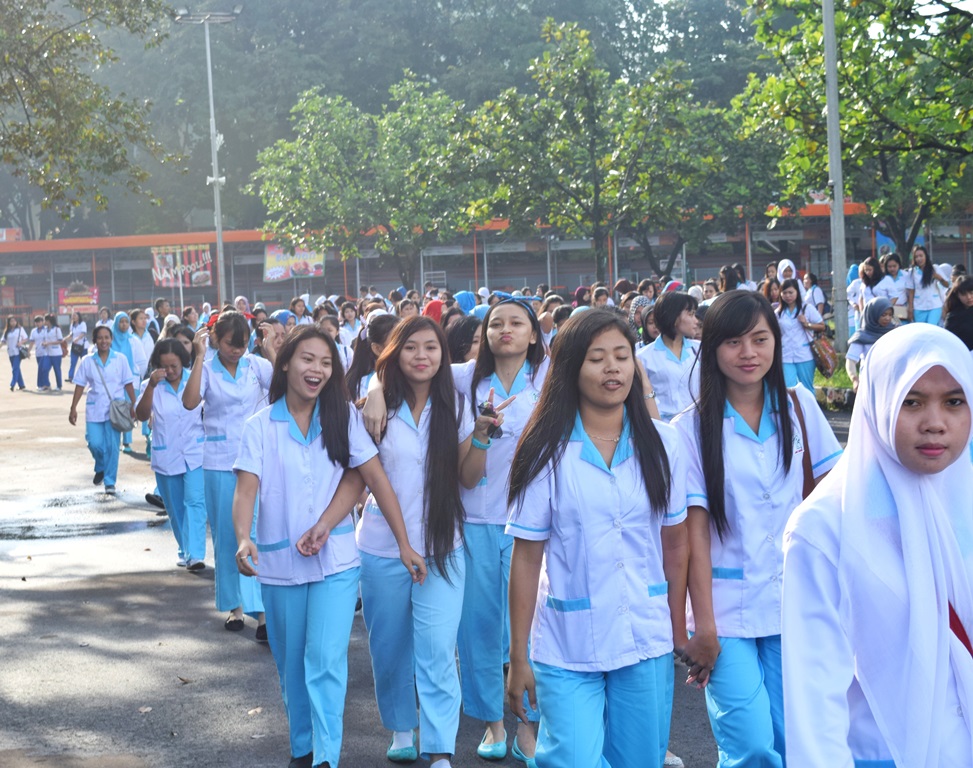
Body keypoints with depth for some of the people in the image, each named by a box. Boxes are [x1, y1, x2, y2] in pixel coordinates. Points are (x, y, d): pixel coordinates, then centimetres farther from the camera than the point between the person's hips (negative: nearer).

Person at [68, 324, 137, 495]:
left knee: (112, 446, -5)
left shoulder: (120, 359, -1)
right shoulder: (87, 361, 3)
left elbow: (128, 384, 1)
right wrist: (73, 408, 2)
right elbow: (80, 385, 5)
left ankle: (110, 482, 6)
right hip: (94, 409, 1)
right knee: (95, 443, -5)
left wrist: (134, 405, -2)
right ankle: (100, 468, 28)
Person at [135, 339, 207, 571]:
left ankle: (195, 555, -20)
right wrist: (152, 386, -25)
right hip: (166, 458, 2)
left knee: (195, 502, -15)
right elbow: (142, 416, -15)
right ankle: (185, 551, 26)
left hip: (196, 455, -2)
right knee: (175, 509, 11)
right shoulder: (150, 386, -2)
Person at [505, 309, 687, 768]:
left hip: (646, 643, 3)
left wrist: (677, 625, 7)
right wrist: (518, 657, -4)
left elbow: (675, 542, 8)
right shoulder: (546, 452, -6)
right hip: (566, 649, -3)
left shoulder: (661, 443, 1)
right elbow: (526, 558, -5)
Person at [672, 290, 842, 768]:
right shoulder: (693, 428, -6)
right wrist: (704, 629, -11)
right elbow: (695, 533, -8)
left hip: (791, 603, 3)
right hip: (726, 610, -3)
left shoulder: (799, 407, 3)